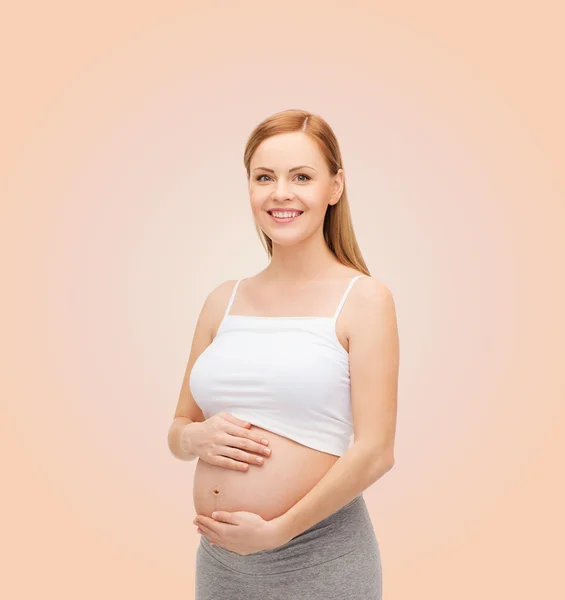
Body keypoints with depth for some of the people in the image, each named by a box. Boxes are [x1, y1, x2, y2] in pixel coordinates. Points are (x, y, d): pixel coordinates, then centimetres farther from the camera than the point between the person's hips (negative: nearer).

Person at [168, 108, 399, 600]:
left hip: (319, 558, -4)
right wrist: (196, 437, -10)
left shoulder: (364, 299, -8)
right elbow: (179, 429, 11)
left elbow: (375, 452, -13)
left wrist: (275, 531, -12)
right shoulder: (223, 301, 4)